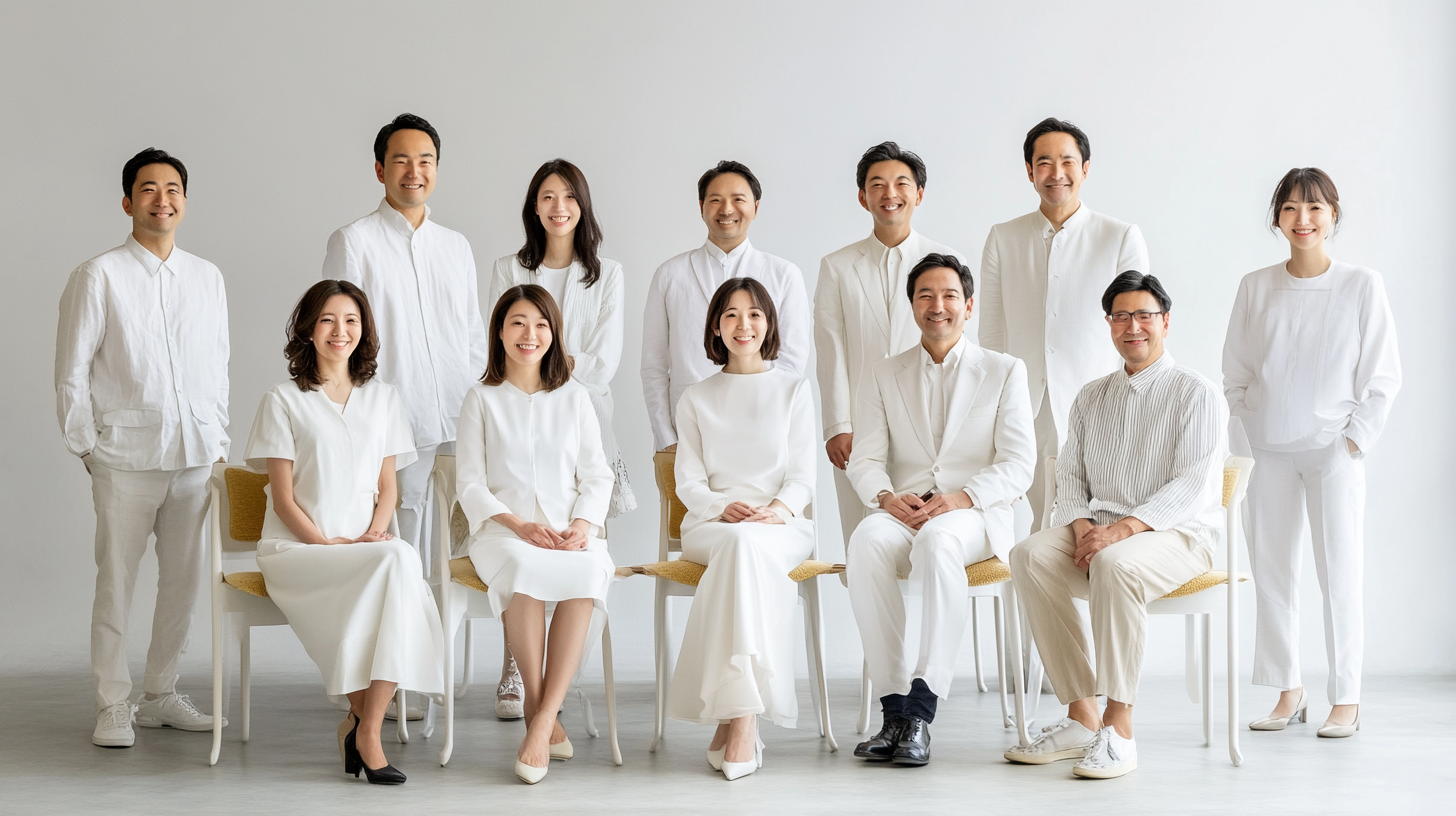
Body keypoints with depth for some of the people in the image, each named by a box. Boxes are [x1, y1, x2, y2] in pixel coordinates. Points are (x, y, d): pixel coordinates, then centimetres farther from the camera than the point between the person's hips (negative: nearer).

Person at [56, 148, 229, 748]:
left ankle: (161, 695, 21)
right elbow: (71, 372, -1)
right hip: (127, 456, -4)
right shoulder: (99, 277, -2)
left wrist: (219, 443, 12)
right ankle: (113, 705, 9)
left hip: (196, 456, 4)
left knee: (183, 580, 8)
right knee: (116, 582, -2)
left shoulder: (207, 278, 12)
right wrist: (87, 447, -3)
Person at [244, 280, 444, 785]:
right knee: (398, 561, -34)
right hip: (296, 550, -3)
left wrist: (374, 534, -6)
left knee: (400, 561, -35)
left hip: (366, 547, 3)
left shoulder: (383, 399, 16)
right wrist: (328, 544, -14)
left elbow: (388, 486, 13)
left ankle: (365, 726, -27)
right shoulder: (283, 401, 3)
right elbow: (283, 498, -1)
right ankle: (362, 719, -22)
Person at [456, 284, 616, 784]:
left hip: (571, 531, 1)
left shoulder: (574, 396, 16)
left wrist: (583, 523, -9)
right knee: (521, 567, -38)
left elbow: (597, 476, 12)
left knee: (586, 570, -35)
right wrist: (519, 524, -12)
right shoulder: (482, 399, 11)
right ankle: (540, 714, -26)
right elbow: (471, 484, 5)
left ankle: (542, 722, -33)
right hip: (504, 529, -1)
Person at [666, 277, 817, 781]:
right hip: (710, 526, 1)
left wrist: (776, 510, -18)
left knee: (747, 544, -37)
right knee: (741, 541, -37)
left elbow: (802, 477, 5)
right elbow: (689, 481, 7)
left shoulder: (793, 390, 13)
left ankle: (733, 716, -42)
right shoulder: (696, 399, 16)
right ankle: (745, 718, -42)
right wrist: (724, 508, -15)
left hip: (782, 527, 0)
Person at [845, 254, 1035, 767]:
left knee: (938, 538, -39)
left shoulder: (1005, 371, 10)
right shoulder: (884, 376, 17)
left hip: (975, 515, -2)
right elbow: (865, 459, 9)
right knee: (867, 540, -34)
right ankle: (894, 707, -33)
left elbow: (1018, 465, 1)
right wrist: (886, 498, -14)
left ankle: (921, 707, -40)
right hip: (902, 512, 2)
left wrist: (962, 498, -16)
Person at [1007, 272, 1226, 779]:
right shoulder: (1091, 398, 18)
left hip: (1176, 533, -5)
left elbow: (1193, 485, -12)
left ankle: (1119, 731, -32)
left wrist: (1123, 529, -24)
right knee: (1030, 556, -25)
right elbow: (1070, 475, 14)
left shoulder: (1196, 394, -1)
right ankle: (1081, 718, -24)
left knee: (1115, 564, -38)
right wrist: (1082, 526, -8)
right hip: (1099, 527, 5)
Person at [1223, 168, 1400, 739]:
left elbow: (1383, 376, 0)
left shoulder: (1362, 285, -1)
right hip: (1269, 450, 3)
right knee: (1271, 569, 6)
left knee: (1340, 573, -3)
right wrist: (1251, 427, 3)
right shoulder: (1255, 287, 5)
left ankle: (1346, 700, 6)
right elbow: (1235, 373, 13)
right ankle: (1288, 691, 17)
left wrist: (1355, 439, -6)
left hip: (1332, 450, -3)